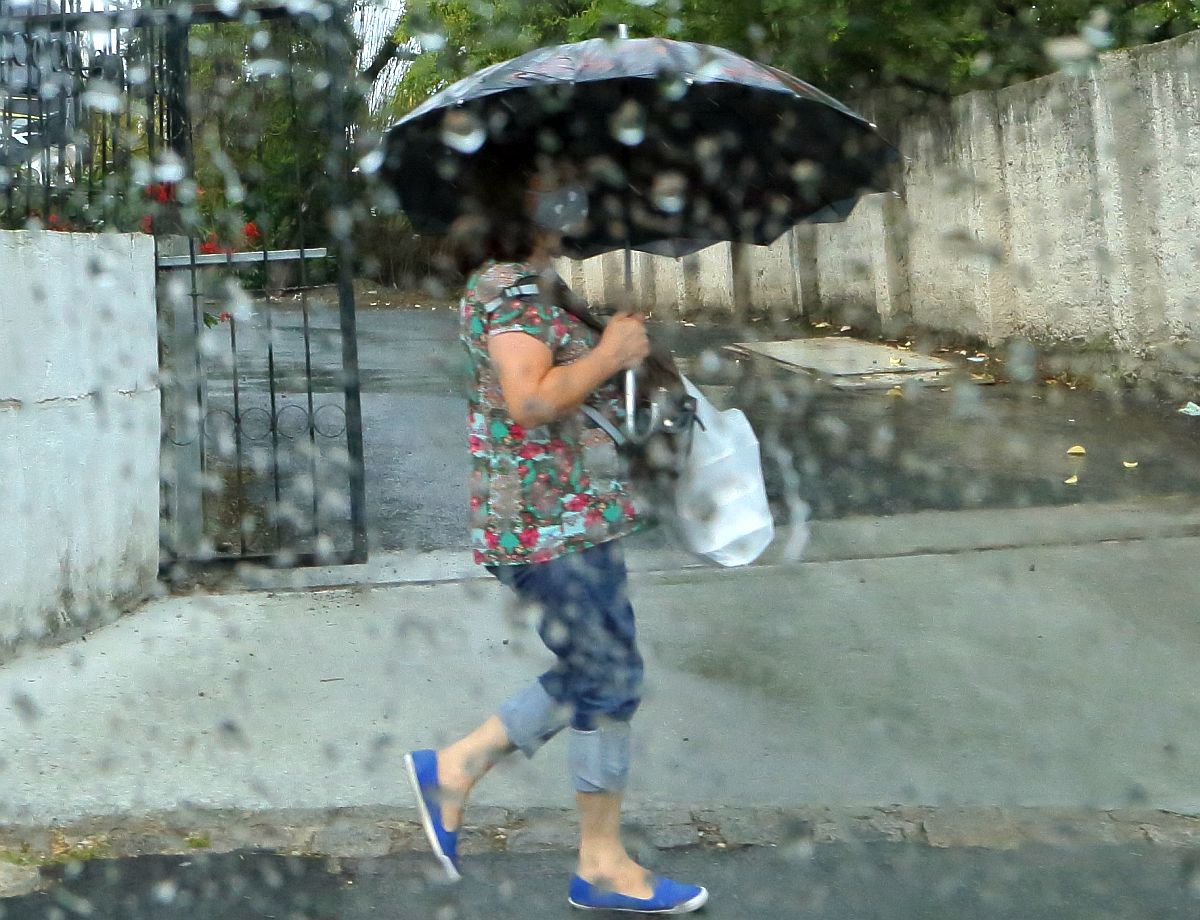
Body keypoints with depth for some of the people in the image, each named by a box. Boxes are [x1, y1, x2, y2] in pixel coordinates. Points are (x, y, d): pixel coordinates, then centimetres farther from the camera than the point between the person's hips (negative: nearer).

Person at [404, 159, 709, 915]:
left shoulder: (536, 283, 16)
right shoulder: (510, 287, -15)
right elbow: (531, 400, -26)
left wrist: (620, 350, 11)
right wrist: (611, 353, -15)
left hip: (578, 512, 10)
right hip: (552, 519, -10)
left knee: (590, 676, 16)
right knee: (610, 678, -1)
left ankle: (453, 769, 22)